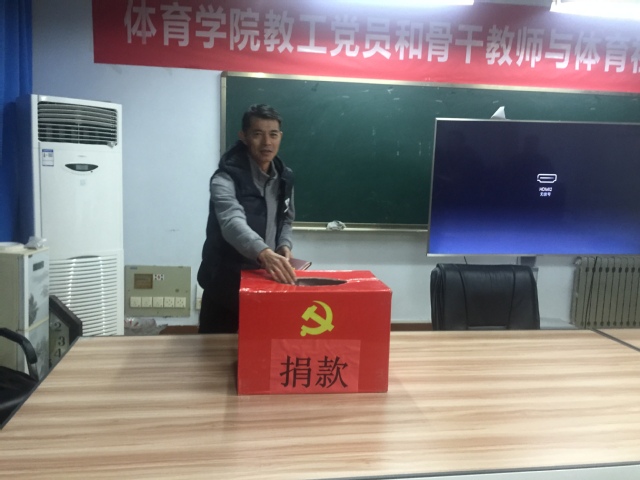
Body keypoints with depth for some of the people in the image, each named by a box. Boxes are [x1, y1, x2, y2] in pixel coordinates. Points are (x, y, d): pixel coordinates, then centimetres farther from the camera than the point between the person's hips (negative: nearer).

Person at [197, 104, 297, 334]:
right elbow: (233, 222, -36)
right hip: (226, 283, -5)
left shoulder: (284, 177, 4)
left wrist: (285, 245, -4)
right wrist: (264, 253, -54)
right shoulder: (226, 178, -17)